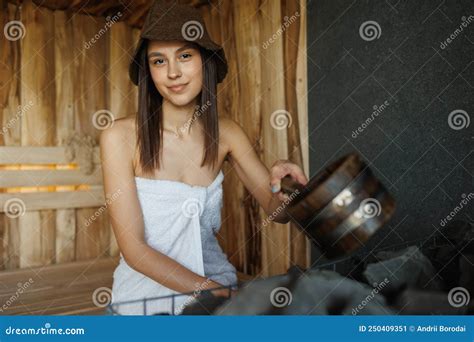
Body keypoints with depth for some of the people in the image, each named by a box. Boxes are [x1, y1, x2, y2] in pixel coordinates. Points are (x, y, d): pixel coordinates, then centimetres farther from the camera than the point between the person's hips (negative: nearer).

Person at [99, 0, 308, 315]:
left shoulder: (226, 133, -2)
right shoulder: (121, 136, -12)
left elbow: (276, 210, 0)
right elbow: (133, 247, -14)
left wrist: (284, 189, -23)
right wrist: (215, 290, -22)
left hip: (217, 283, 2)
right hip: (148, 296, -2)